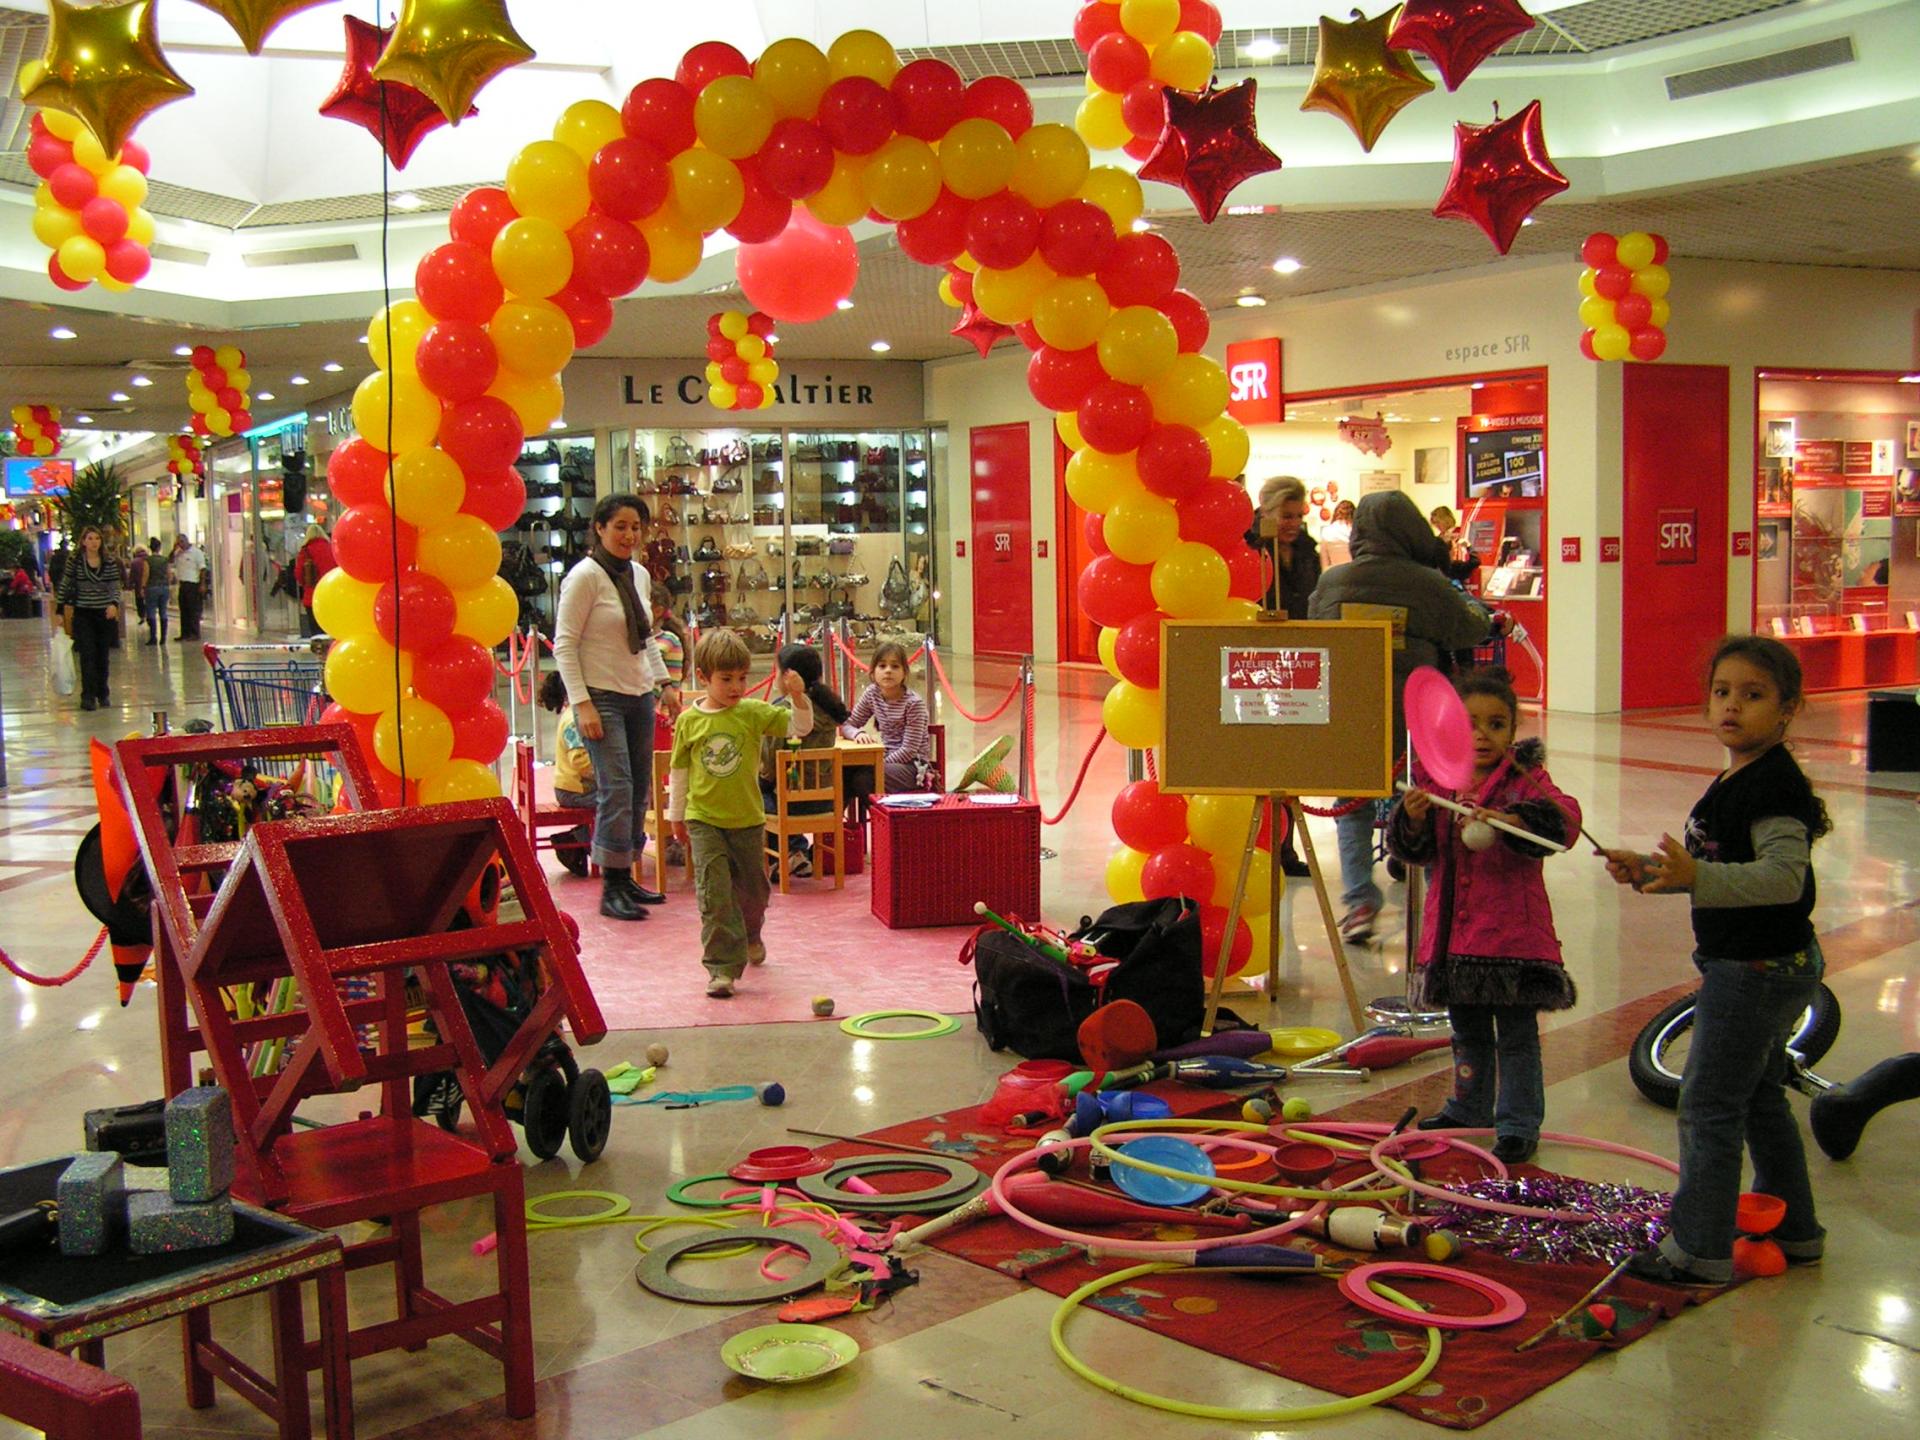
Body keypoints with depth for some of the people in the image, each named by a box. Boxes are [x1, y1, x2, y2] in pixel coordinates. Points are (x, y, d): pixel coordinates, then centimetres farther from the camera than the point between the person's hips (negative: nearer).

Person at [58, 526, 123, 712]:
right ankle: (88, 696, -11)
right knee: (87, 655, -10)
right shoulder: (75, 562, -2)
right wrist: (60, 612, 3)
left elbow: (115, 588, 0)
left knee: (102, 656, 10)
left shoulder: (110, 563, 1)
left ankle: (102, 694, 22)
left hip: (104, 614, 2)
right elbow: (64, 587, 4)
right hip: (82, 614, -2)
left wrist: (114, 604, -20)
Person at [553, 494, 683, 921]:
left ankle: (626, 878, 19)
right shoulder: (585, 577, -9)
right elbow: (564, 645, -12)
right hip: (602, 698, -8)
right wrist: (583, 704, -18)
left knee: (640, 790, 9)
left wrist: (665, 683, 13)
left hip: (639, 697, 8)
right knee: (616, 790, -12)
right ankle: (611, 889, -6)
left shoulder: (637, 575, 12)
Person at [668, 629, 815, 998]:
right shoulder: (688, 721, -3)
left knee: (754, 889, 17)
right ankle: (724, 966, -7)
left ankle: (750, 935, 47)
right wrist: (676, 816, 13)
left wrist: (798, 699, -23)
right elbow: (679, 770, 7)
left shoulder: (754, 713, -4)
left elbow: (799, 728, -5)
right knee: (715, 894, -10)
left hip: (748, 819, 2)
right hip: (704, 821, -2)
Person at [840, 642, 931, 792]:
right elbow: (847, 725, 4)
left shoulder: (914, 703, -17)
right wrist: (858, 734, -20)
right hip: (889, 758, 5)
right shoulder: (872, 694, 0)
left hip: (913, 765, -5)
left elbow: (909, 750, -18)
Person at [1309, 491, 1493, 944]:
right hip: (1413, 717, -1)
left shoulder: (1331, 582, 0)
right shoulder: (1428, 584, -7)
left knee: (1353, 806, 14)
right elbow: (1472, 630, 6)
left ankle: (1359, 899, 1)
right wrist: (1467, 601, 26)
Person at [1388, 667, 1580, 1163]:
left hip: (1514, 931, -5)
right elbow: (1414, 850, 6)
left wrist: (1507, 820, -39)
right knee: (1468, 1032, 20)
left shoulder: (1526, 778, -6)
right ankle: (1469, 1110, 35)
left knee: (1517, 1034, 2)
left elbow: (1563, 817, -23)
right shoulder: (1435, 780, 5)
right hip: (1454, 932, 5)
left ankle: (1518, 1124, 12)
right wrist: (1412, 819, -16)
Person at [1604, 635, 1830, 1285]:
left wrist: (1697, 877, -42)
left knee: (1708, 1105, -3)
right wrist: (1650, 871, 6)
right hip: (1754, 967, 11)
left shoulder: (1776, 786, -21)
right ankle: (1793, 1230, 35)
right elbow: (1714, 870, 20)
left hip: (1760, 970, -11)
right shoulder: (1733, 782, 11)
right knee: (1761, 1099, 21)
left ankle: (1700, 1249, 6)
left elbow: (1783, 876, -31)